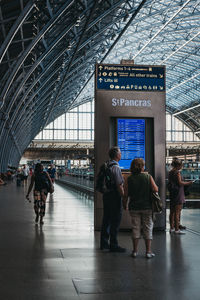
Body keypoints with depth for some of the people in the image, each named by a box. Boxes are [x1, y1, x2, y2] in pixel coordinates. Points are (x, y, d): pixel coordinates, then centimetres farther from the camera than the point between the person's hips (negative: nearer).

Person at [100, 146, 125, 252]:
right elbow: (119, 185, -19)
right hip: (114, 196, -9)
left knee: (106, 220, 16)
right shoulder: (115, 167, -17)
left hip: (106, 195, 9)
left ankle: (104, 243, 26)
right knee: (115, 221, -2)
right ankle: (113, 245, 3)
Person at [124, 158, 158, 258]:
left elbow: (127, 194, -2)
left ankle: (135, 251, 14)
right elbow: (155, 189, -10)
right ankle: (148, 251, 7)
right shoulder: (148, 177, -5)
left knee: (135, 228, 9)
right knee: (148, 228, 6)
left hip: (134, 207, 1)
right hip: (147, 207, -1)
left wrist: (125, 204, 11)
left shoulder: (130, 179, -3)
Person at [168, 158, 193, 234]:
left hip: (172, 194, 9)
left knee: (172, 211, 12)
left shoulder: (170, 172, 12)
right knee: (177, 212, -5)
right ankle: (176, 229, -2)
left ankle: (172, 228, 17)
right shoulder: (177, 172, -13)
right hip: (178, 194, -9)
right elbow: (180, 183, -19)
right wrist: (188, 183, -6)